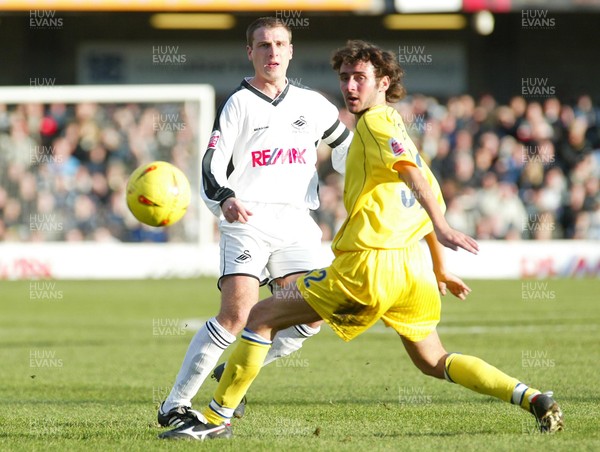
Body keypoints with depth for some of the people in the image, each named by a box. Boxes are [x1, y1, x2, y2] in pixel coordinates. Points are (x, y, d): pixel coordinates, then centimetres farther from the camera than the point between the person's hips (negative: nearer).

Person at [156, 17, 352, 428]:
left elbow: (346, 146, 32)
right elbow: (212, 169, -4)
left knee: (310, 317, -11)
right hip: (247, 220, -4)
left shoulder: (312, 104, 15)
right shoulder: (238, 104, 4)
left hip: (296, 223, 4)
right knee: (236, 315, -19)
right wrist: (225, 199, -24)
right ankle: (175, 405, -14)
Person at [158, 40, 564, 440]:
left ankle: (217, 418, -2)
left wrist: (442, 229, -35)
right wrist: (440, 270, 33)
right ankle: (533, 398, 6)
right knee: (433, 362, 21)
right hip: (414, 269, 9)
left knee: (262, 317, -2)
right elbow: (432, 199, 28)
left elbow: (413, 173, -21)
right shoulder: (395, 126, 24)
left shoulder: (377, 121, -4)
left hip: (370, 263, -9)